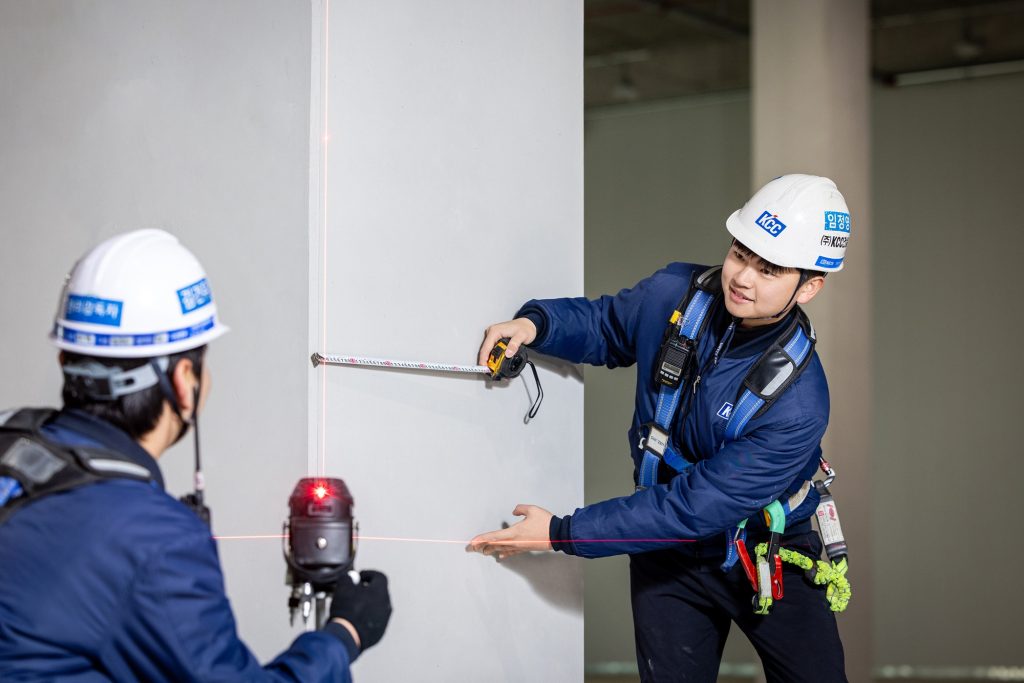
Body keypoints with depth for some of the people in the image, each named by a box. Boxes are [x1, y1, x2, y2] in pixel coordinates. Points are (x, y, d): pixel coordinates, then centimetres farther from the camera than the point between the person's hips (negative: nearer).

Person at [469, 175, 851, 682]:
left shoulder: (797, 402, -31)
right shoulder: (675, 294, -15)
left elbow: (692, 508, -30)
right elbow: (603, 326, 8)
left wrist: (561, 535, -27)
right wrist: (535, 323, -16)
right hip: (670, 562, 3)